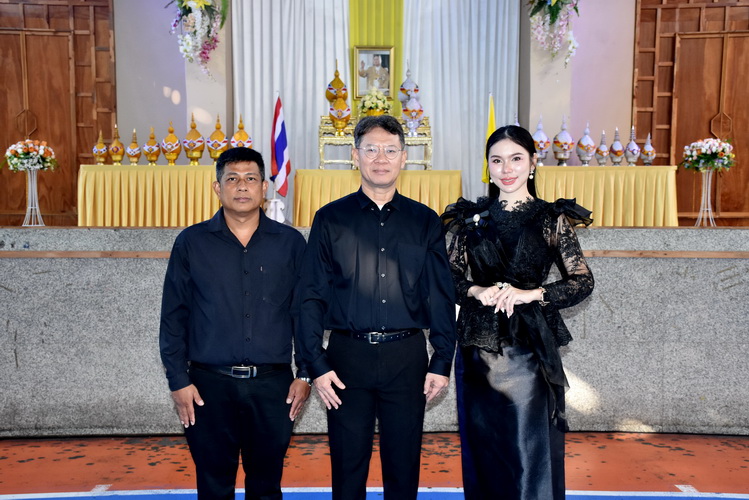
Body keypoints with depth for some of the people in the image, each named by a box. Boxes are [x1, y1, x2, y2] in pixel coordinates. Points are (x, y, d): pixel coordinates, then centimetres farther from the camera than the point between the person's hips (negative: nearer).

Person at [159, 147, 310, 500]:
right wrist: (178, 381, -2)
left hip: (273, 385, 1)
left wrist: (304, 374, 1)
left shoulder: (290, 242, 1)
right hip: (210, 384, 0)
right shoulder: (191, 243, 1)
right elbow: (173, 317, 2)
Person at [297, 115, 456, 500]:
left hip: (407, 356, 1)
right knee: (347, 467, 11)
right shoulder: (331, 219, 1)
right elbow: (311, 296, 0)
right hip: (347, 356, -1)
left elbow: (441, 297, 5)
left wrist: (442, 363, 0)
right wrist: (316, 365, -6)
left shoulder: (425, 221, 5)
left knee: (404, 466, 13)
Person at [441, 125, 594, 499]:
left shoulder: (551, 219, 1)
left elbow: (582, 282, -2)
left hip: (530, 347, -2)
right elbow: (450, 277, 5)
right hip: (478, 346, 2)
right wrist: (477, 292, -14)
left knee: (530, 451, 3)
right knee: (482, 449, 12)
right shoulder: (471, 219, 7)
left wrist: (530, 294, -15)